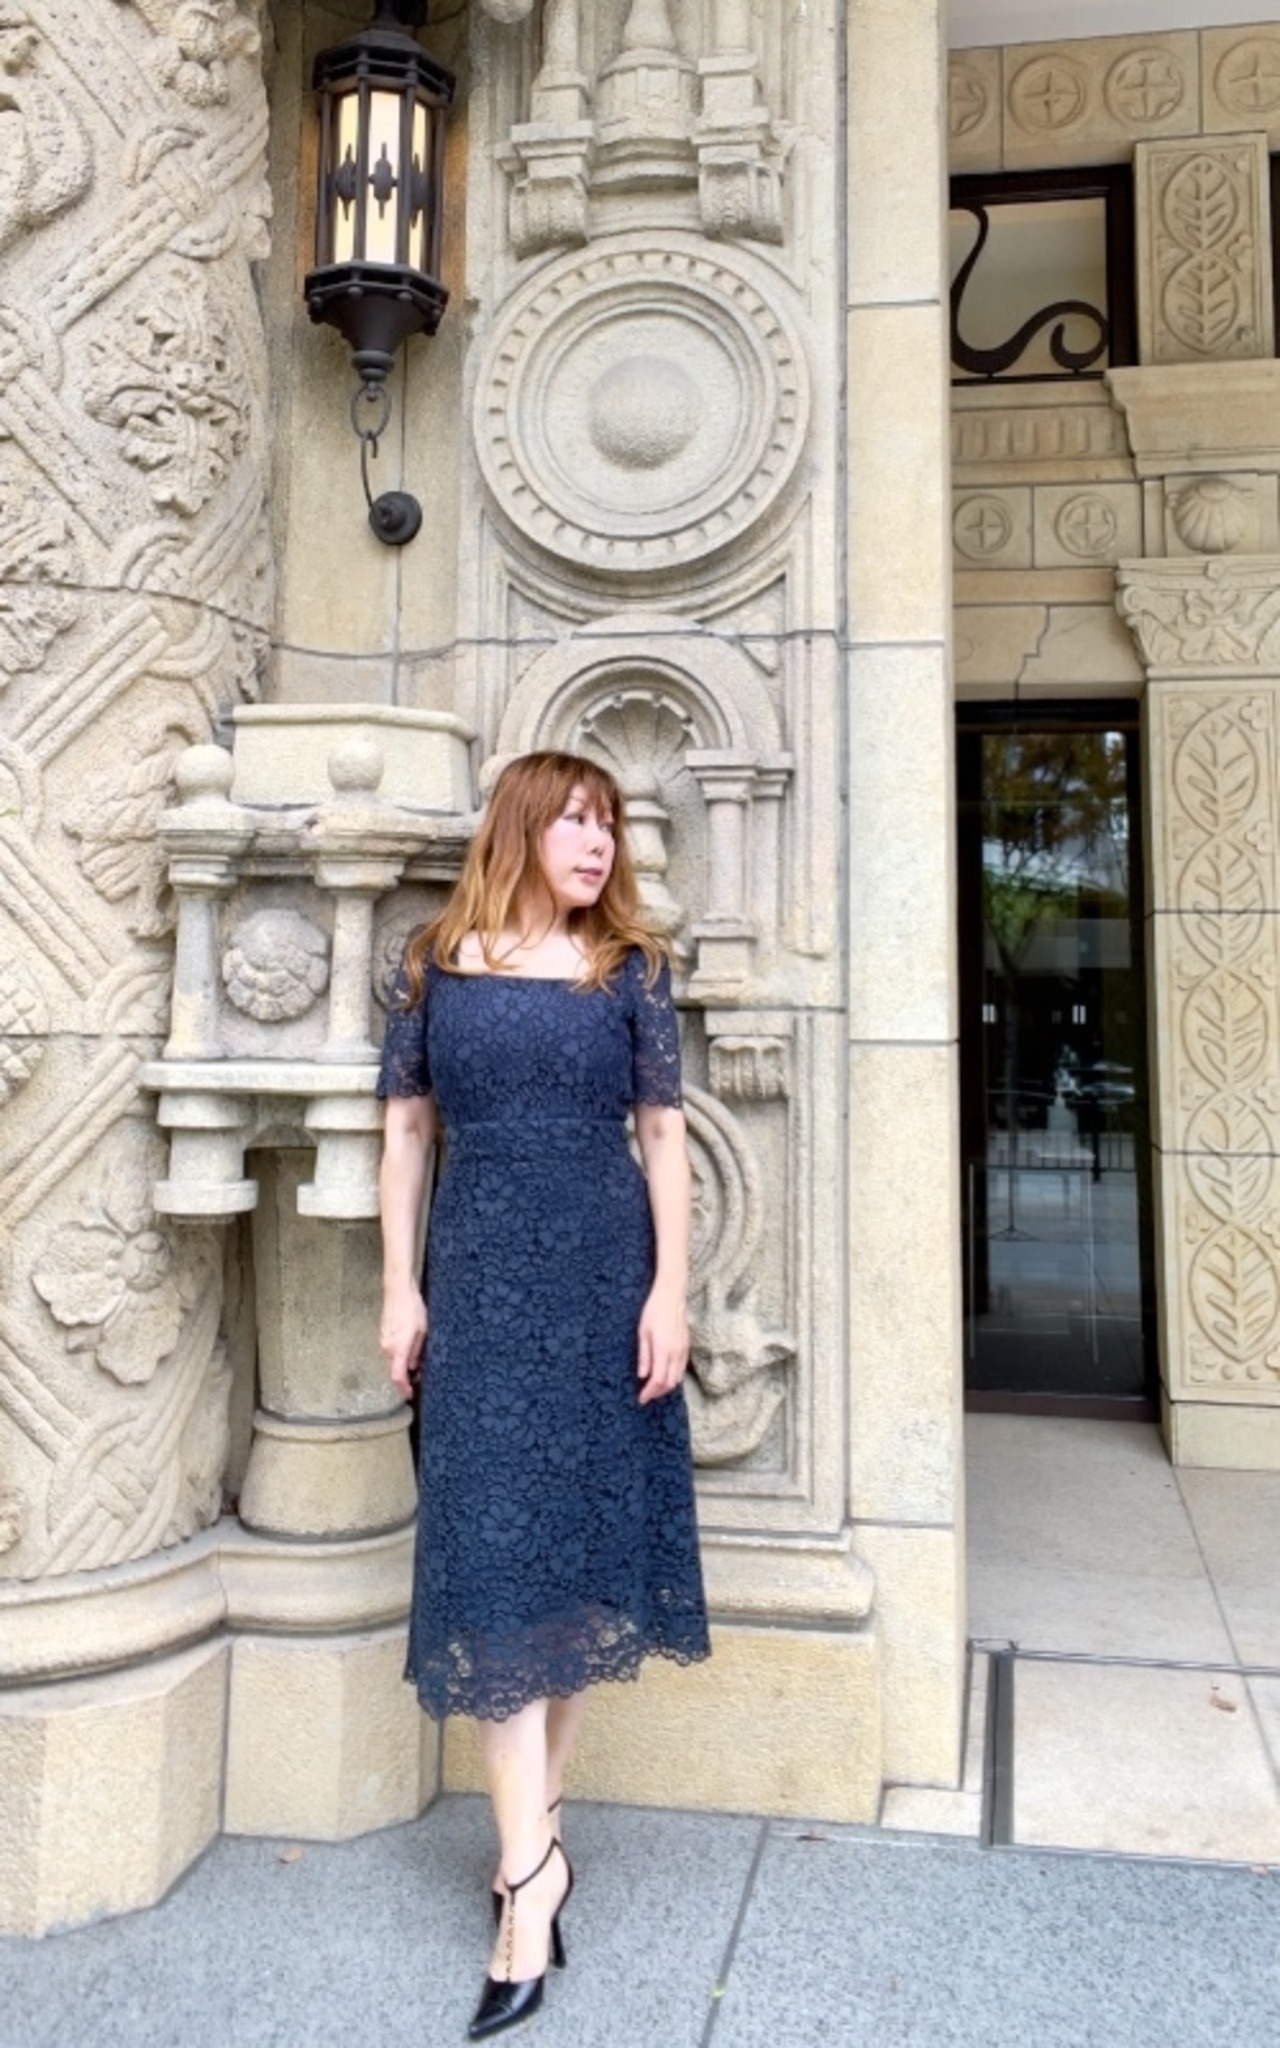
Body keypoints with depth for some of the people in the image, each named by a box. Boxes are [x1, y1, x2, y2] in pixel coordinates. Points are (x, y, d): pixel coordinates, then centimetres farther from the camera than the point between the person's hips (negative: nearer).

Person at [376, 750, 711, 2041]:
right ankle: (532, 1865, 4)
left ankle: (533, 1827, 23)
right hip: (481, 1277, 0)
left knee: (580, 1537, 7)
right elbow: (407, 1127, 5)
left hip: (602, 1271, 1)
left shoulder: (630, 969, 3)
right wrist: (400, 1285, 0)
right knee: (495, 1551, -3)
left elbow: (662, 1133, 1)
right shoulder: (434, 964, 3)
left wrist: (669, 1290, -5)